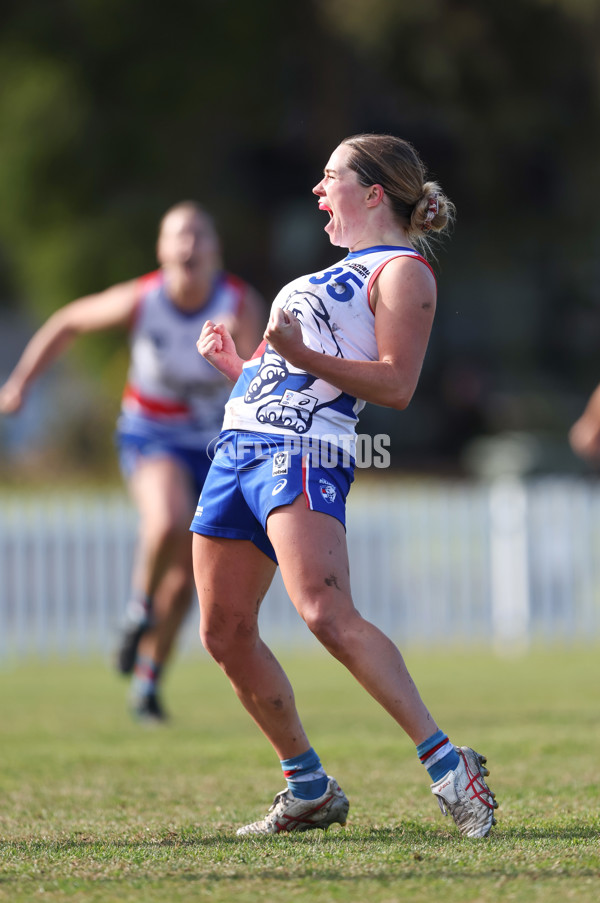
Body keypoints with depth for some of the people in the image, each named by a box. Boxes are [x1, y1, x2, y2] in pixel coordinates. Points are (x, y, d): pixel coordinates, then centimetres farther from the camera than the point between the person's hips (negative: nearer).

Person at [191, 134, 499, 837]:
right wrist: (237, 363, 19)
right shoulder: (336, 273, 29)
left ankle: (447, 765, -27)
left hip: (303, 454, -10)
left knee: (328, 617, -27)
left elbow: (396, 385, -13)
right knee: (226, 634, 5)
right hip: (241, 443, 10)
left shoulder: (402, 270, 0)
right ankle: (309, 790, 14)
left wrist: (300, 354, -21)